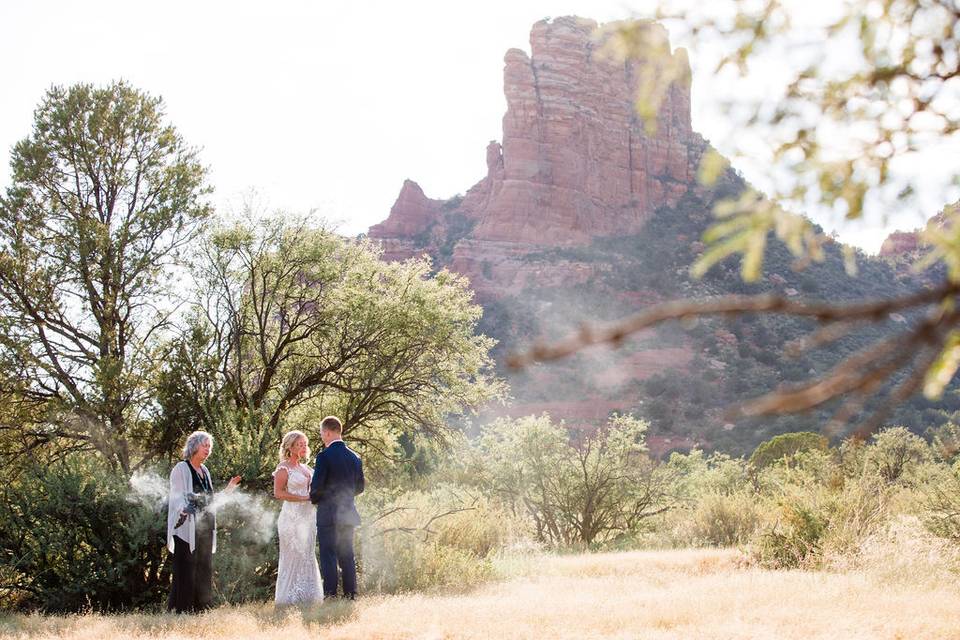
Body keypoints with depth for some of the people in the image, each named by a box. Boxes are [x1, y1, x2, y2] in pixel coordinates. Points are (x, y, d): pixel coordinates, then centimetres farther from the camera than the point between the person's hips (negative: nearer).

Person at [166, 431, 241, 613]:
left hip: (205, 528, 8)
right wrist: (184, 509, -32)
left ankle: (201, 608, 13)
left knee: (204, 571, 8)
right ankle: (181, 609, -5)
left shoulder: (204, 471, 18)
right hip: (187, 528, -8)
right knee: (186, 571, -8)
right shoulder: (181, 469, -4)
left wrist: (228, 489, 16)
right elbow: (177, 496, -13)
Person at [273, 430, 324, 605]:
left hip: (308, 516, 7)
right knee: (293, 558, -5)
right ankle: (289, 600, 1)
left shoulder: (306, 469, 16)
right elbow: (278, 493, -16)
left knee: (307, 557, 8)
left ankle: (306, 599, 13)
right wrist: (303, 497, -17)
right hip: (292, 517, -7)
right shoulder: (284, 468, -5)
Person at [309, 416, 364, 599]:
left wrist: (313, 498, 5)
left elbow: (316, 486, -15)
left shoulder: (324, 456, -13)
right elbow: (359, 487, 12)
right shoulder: (354, 457, 7)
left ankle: (330, 596, -7)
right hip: (348, 514, 6)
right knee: (347, 556, 11)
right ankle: (350, 595, 11)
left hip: (328, 514, -6)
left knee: (328, 557, -3)